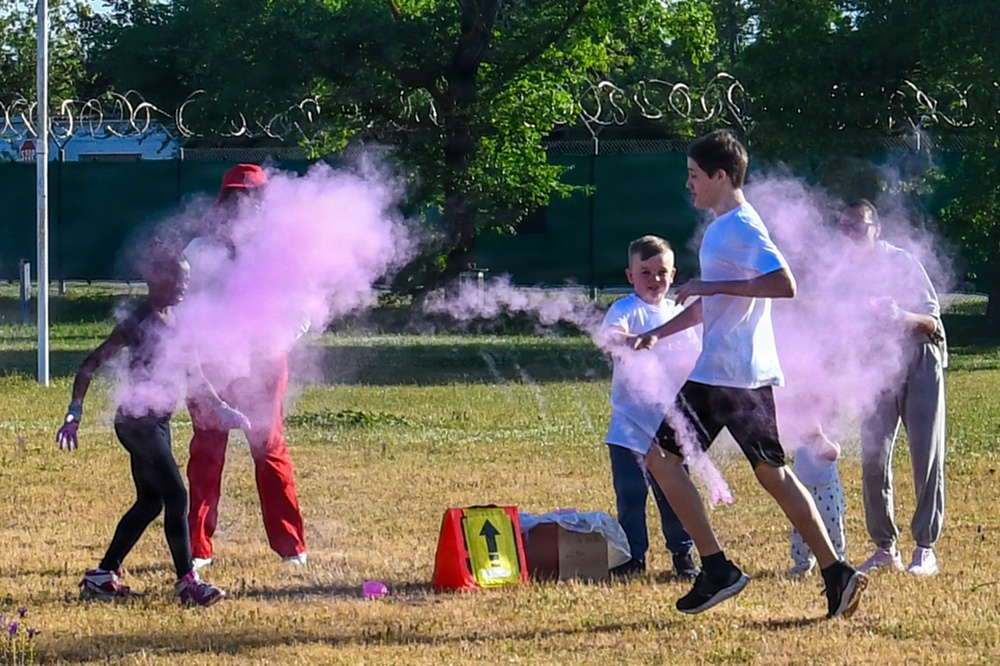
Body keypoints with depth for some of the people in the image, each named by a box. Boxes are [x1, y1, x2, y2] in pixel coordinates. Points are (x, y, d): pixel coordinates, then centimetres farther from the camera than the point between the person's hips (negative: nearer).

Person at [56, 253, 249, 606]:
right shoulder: (140, 322, -15)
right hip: (138, 423, -9)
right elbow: (91, 365, -14)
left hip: (157, 423, 9)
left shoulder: (173, 321, 10)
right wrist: (74, 414, -19)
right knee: (176, 496, -10)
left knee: (150, 502, 12)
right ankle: (187, 581, -6)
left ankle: (102, 576, 18)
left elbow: (191, 372, 22)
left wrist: (221, 408, 22)